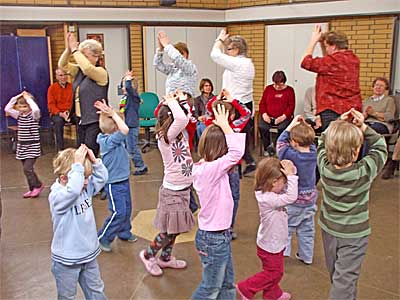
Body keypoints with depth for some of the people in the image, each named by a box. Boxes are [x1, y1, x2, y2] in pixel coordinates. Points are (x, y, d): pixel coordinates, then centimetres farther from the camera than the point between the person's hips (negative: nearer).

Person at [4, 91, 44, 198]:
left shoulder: (34, 115, -9)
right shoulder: (19, 115, 9)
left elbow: (36, 109, -32)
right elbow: (7, 109, 1)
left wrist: (28, 98, -20)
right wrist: (16, 97, -3)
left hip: (32, 147, -7)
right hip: (22, 147, 7)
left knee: (27, 168, -14)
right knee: (27, 169, 10)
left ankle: (38, 185, 5)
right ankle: (33, 189, 21)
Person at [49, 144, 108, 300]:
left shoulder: (86, 188, -1)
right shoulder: (56, 196, -26)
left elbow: (102, 177, -2)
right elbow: (73, 190, -45)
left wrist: (94, 160, -18)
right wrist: (78, 165, -41)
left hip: (89, 254, 7)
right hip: (67, 260, -6)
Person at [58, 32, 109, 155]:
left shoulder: (101, 72, -11)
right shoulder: (79, 71, 12)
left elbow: (87, 68, -30)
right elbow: (63, 65, 8)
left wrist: (74, 50, -21)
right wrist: (68, 49, -7)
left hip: (95, 121, -8)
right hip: (81, 120, 8)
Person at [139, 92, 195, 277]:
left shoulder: (180, 133, 3)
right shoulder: (166, 137, -22)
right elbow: (182, 119, -38)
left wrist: (181, 100, 1)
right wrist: (171, 102, -23)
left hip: (183, 189, 8)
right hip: (173, 191, -8)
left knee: (174, 230, 20)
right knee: (169, 231, 5)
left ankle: (165, 258, 38)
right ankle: (148, 255, 27)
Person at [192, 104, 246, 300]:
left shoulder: (204, 166, 1)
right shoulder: (211, 169, -27)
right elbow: (237, 152, -33)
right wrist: (225, 126, -24)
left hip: (220, 235, 9)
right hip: (213, 239, -9)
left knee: (227, 284, 23)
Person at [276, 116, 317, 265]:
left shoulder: (292, 156, -24)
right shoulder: (313, 152, -10)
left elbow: (280, 142, -10)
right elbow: (310, 141, 8)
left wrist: (291, 125, -8)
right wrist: (304, 126, -5)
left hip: (293, 200, -5)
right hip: (310, 199, 5)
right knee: (307, 229, 17)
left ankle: (282, 253, 15)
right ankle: (306, 256, 29)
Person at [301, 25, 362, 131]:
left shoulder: (333, 60, -13)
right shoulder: (353, 59, 12)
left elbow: (305, 62, -4)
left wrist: (313, 40, 6)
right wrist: (322, 43, 23)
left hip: (333, 110, -8)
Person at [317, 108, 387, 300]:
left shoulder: (324, 166, -19)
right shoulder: (364, 172, -26)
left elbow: (323, 141, 1)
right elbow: (380, 148, -8)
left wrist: (338, 124, -10)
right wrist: (363, 127, -16)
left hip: (328, 229, 5)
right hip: (353, 234, -4)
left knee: (335, 273, 24)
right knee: (345, 279, 4)